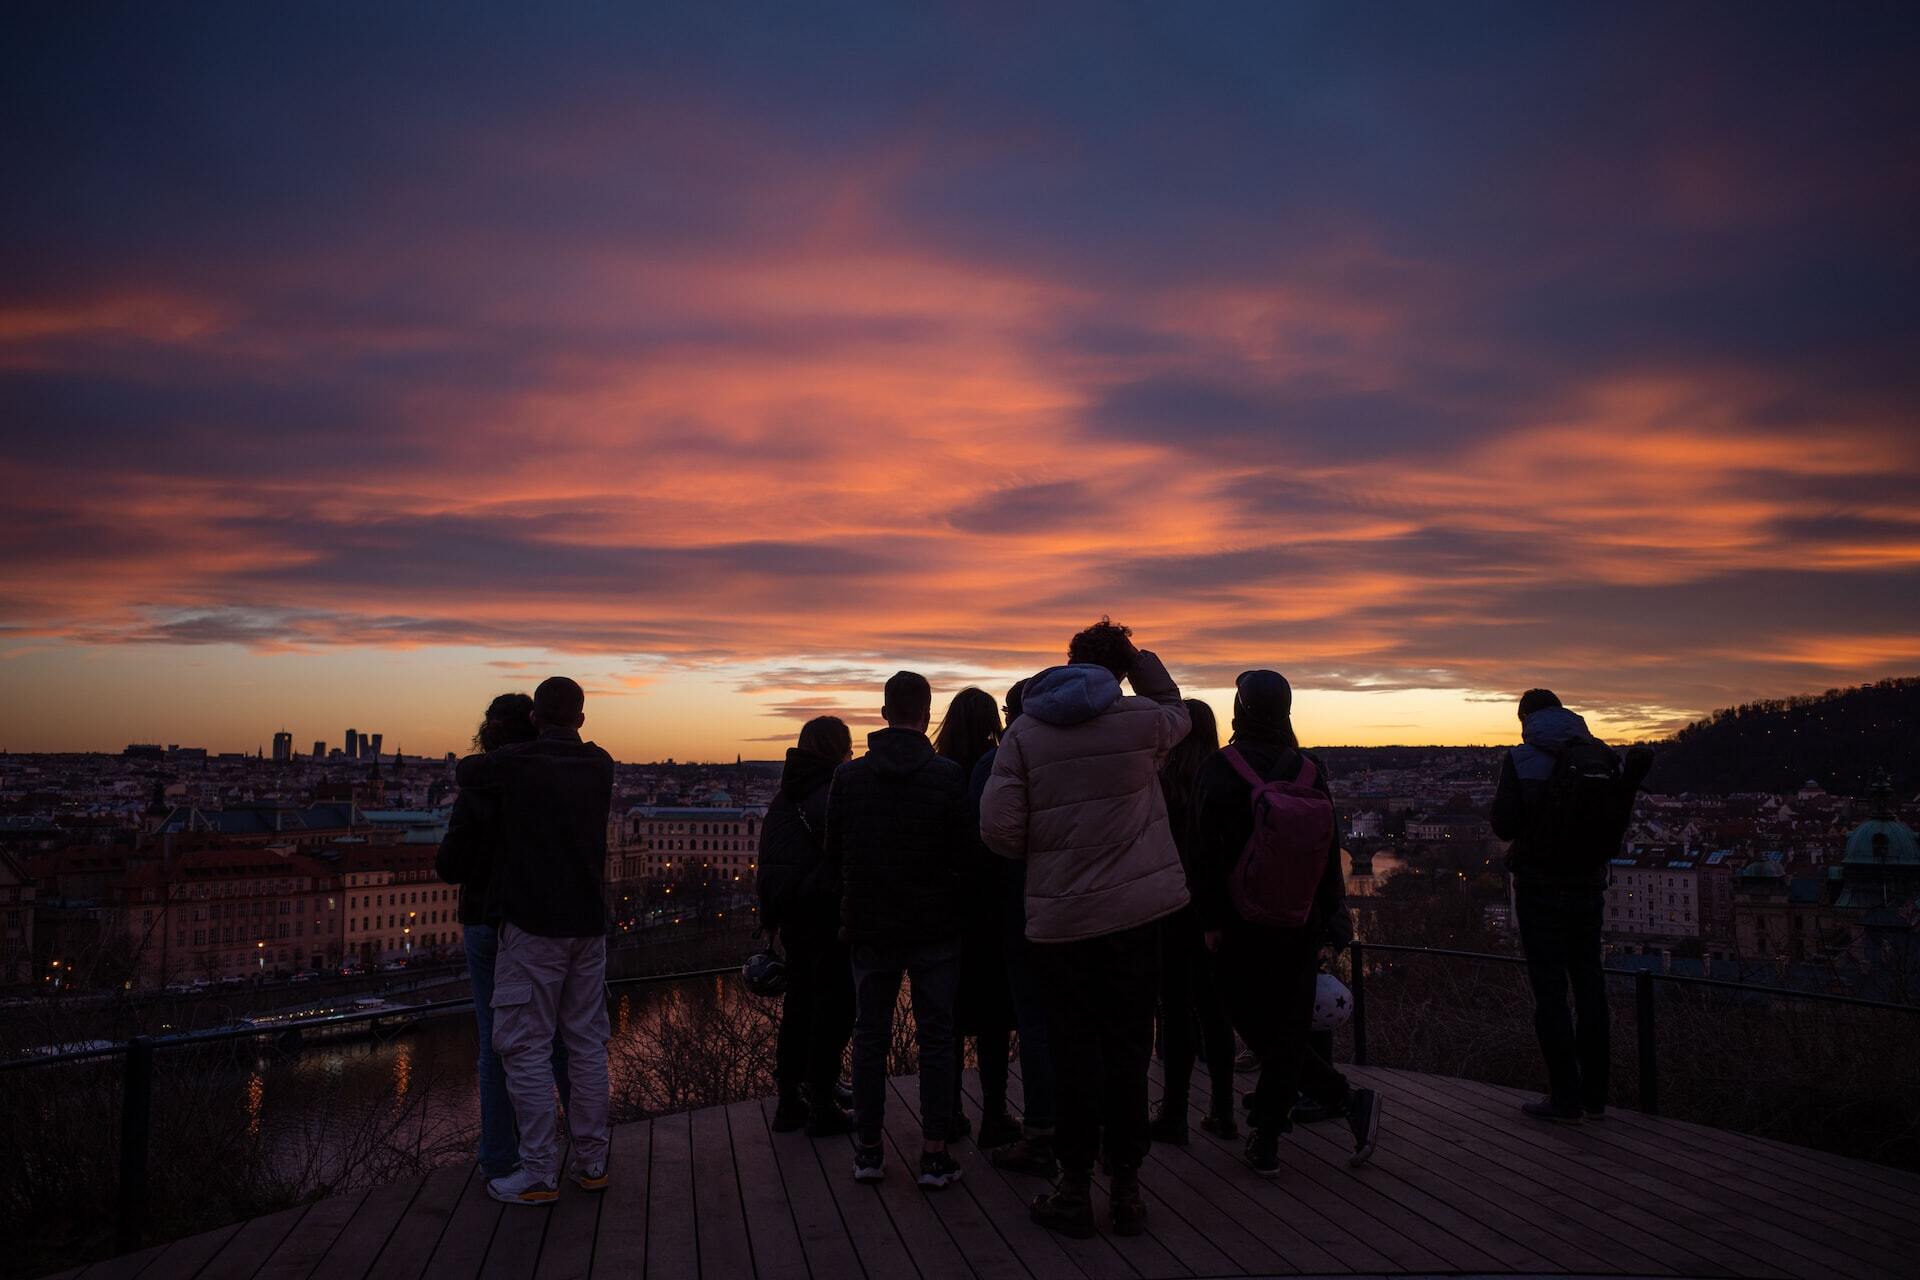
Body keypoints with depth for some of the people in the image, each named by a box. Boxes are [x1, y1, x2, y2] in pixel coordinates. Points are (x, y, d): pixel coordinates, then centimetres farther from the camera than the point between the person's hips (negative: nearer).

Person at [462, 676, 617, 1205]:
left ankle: (540, 1174, 4)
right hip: (588, 924, 5)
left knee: (523, 1047, 2)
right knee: (587, 1043, 12)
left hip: (532, 927, -5)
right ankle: (591, 1162, 18)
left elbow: (466, 773, 8)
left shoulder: (516, 763, -10)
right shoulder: (600, 766, 4)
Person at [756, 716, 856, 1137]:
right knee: (834, 1004, 1)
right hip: (827, 913, -8)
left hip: (792, 912, 8)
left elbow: (769, 857, 14)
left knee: (799, 1000, 16)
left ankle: (789, 1101, 22)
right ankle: (822, 1105, 6)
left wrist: (772, 916, 19)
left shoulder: (786, 796, 10)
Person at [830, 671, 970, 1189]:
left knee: (870, 1035, 12)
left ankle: (868, 1149, 17)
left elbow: (833, 852, 2)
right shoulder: (947, 776, -12)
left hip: (869, 925, 2)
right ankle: (934, 1154, 8)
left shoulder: (848, 776, -4)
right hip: (934, 926, -2)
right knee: (935, 1037, 7)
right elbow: (963, 850, -10)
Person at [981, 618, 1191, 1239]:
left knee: (1074, 1052, 9)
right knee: (1128, 1050, 8)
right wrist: (1139, 658, 18)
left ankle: (1075, 1189, 15)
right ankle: (1126, 1187, 16)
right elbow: (1175, 709, 24)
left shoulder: (1024, 732, -2)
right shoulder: (1141, 718, -2)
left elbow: (997, 826, -8)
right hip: (1136, 912, 0)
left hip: (1059, 917, 0)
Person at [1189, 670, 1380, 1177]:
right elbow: (1331, 854, 6)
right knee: (1288, 1030, 10)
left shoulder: (1218, 771, -11)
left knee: (1257, 1026, 8)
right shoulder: (1311, 772, 2)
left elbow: (1205, 854, -14)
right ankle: (1265, 1140, 8)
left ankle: (1347, 1100, 6)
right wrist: (1323, 921, 14)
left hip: (1240, 929, -4)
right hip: (1300, 926, 4)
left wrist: (1211, 921, -6)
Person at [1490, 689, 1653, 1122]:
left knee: (1550, 988, -1)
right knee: (1589, 982, 13)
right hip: (1589, 884, 5)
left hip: (1541, 886, -5)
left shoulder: (1521, 759, -10)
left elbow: (1505, 826, -13)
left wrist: (1498, 804, 7)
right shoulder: (1603, 756, 4)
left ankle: (1565, 1096, 0)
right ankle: (1594, 1093, 19)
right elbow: (1618, 822, 8)